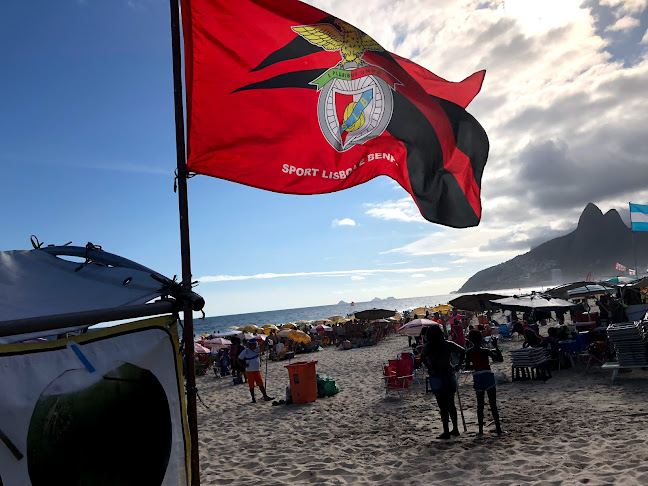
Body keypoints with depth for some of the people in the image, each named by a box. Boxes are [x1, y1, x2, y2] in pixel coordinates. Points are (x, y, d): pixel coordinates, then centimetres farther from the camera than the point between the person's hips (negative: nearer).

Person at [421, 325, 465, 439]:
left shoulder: (428, 346, -6)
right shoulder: (448, 344, 1)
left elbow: (422, 357, -21)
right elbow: (462, 351, -5)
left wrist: (429, 368, -9)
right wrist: (458, 365, 2)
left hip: (436, 378, -3)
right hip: (449, 376, 4)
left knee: (443, 406, 2)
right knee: (451, 404, 17)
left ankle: (446, 432, 5)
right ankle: (455, 429, 25)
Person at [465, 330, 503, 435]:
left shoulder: (469, 352, 0)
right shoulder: (485, 351, -7)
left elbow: (467, 367, 4)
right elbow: (500, 359, -6)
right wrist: (495, 346, -2)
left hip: (477, 378, 2)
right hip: (488, 376, -2)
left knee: (480, 405, 11)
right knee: (493, 404, 4)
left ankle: (480, 430, 12)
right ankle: (498, 428, 7)